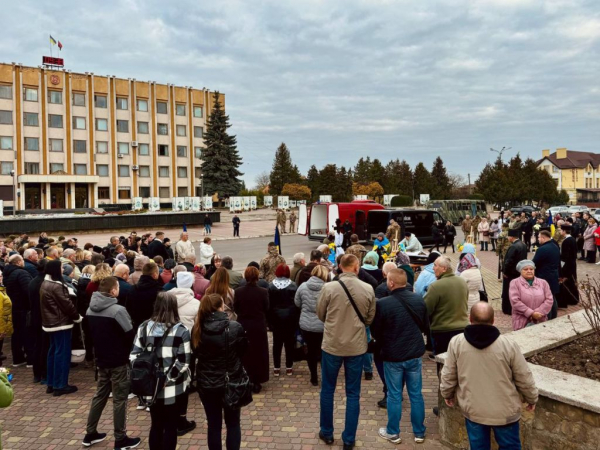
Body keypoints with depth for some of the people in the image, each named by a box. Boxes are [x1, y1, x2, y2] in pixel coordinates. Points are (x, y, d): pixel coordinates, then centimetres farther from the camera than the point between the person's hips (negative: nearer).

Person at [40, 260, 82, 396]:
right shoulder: (56, 286, -21)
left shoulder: (45, 284, 10)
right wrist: (78, 317, -7)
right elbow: (67, 304, -18)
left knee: (53, 351, 15)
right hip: (61, 323, -10)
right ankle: (60, 385, 3)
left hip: (51, 322, 10)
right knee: (62, 353, -2)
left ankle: (51, 383, 23)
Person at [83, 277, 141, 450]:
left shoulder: (90, 309, 3)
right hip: (118, 361, -7)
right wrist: (129, 352, 2)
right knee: (119, 398, 3)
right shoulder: (118, 310, -23)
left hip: (101, 359, 7)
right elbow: (130, 334, -17)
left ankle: (90, 433, 28)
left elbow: (89, 333, 13)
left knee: (100, 394, 20)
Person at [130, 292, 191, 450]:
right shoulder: (181, 330, -12)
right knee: (171, 427, 10)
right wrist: (167, 379, -8)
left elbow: (134, 355, 0)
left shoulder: (144, 327, -1)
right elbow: (183, 362, -15)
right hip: (173, 389, -3)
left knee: (156, 425, 18)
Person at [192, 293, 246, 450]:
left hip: (206, 384, 2)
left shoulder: (197, 330, -11)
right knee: (233, 424, 16)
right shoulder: (235, 328, -18)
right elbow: (243, 349, -1)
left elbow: (195, 354, 4)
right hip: (232, 382, -2)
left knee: (214, 425, 14)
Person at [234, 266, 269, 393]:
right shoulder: (263, 292, -13)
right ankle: (256, 382, 16)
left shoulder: (238, 291, -10)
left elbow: (236, 309, -1)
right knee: (258, 354, 10)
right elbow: (267, 309, -3)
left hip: (243, 325, 1)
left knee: (244, 353, 14)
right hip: (259, 326, -1)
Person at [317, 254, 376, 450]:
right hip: (357, 346, 1)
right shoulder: (368, 289, -9)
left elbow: (320, 314, 1)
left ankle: (327, 433, 30)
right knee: (353, 394, 13)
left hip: (331, 345, -1)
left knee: (327, 390, 17)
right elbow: (370, 318, 3)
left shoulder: (328, 288, -13)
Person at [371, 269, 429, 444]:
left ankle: (393, 433, 24)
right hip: (415, 354, 4)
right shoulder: (419, 299, -7)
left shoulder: (382, 304, -20)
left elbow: (375, 331, -7)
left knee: (394, 395, 10)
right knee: (416, 394, 15)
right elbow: (426, 327, 7)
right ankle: (419, 433, 27)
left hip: (392, 356, -3)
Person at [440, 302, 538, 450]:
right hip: (505, 411, -1)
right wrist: (532, 399, 13)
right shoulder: (508, 344, -16)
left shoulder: (456, 343, -13)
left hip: (473, 409, 1)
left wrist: (447, 394, 16)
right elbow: (524, 378, -5)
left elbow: (448, 376, -3)